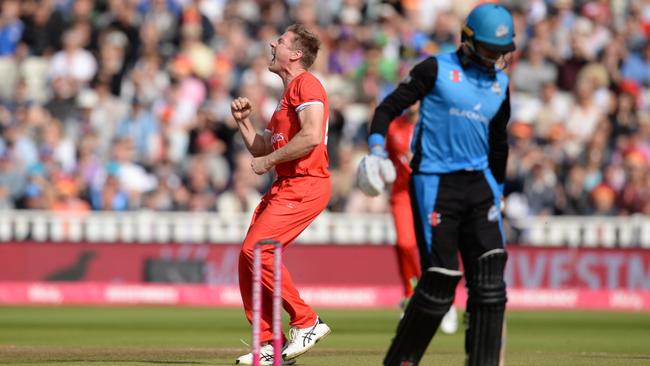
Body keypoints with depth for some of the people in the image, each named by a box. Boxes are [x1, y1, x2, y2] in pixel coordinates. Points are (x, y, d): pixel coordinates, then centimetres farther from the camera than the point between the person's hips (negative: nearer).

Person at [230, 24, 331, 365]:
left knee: (256, 248, -18)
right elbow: (261, 148, 29)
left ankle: (306, 322, -9)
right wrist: (243, 121, 14)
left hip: (305, 185, -10)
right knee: (249, 256, 5)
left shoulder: (306, 84, -8)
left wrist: (269, 161, -15)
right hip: (285, 186, 10)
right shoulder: (287, 95, 24)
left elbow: (312, 136, -23)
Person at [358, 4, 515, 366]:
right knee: (441, 280, -7)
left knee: (489, 277, -7)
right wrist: (376, 149, -19)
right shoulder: (437, 69, -4)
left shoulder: (500, 83, 12)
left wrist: (497, 192, 23)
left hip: (478, 184, 5)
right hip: (435, 184, -5)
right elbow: (389, 107, -4)